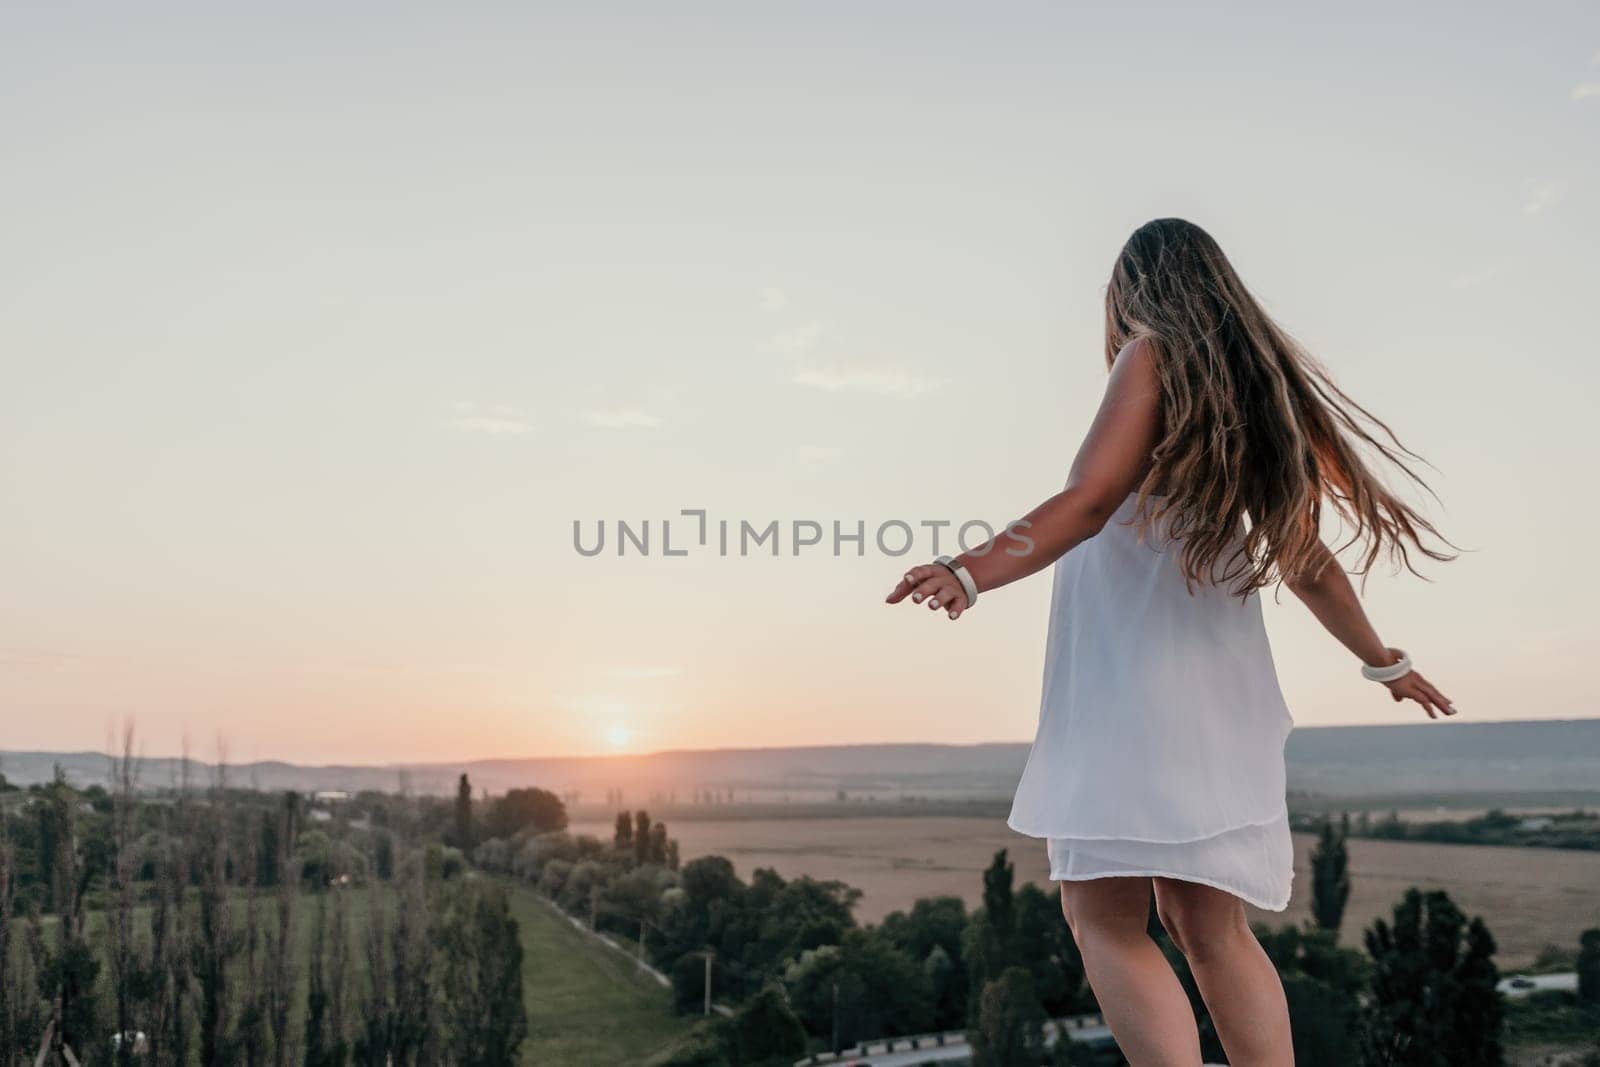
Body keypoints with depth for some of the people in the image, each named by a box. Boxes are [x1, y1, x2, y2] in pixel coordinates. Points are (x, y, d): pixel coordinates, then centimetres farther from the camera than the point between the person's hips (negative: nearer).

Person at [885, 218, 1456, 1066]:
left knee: (1104, 918, -9)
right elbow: (1306, 558, 23)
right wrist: (1383, 662, 35)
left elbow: (1088, 501, -16)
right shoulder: (1253, 387, 20)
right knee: (1207, 926, 11)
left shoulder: (1155, 354, -1)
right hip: (1218, 691, 8)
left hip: (1135, 679, -8)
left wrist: (971, 573, -26)